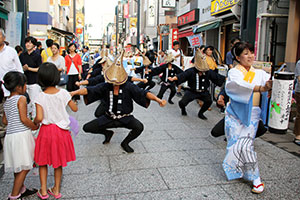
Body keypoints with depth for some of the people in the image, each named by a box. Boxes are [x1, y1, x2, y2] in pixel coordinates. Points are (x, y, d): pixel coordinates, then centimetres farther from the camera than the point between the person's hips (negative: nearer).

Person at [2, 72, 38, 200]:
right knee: (24, 167, 0)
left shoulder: (6, 102, 13)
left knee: (18, 166, 20)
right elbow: (23, 119, -18)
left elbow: (5, 121, 18)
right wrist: (34, 126, -4)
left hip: (10, 135, 9)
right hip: (21, 135, -9)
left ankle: (21, 189, 35)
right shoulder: (21, 99, -11)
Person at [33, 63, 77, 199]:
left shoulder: (40, 97, -13)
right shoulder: (63, 93, -9)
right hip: (61, 130, 1)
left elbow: (39, 117, -20)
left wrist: (34, 123, 2)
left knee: (43, 161, 18)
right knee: (58, 162, 16)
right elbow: (75, 109, -1)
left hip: (46, 131, -1)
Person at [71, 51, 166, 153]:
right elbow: (89, 90, -16)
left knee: (139, 127, -30)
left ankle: (125, 142, 3)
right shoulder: (105, 86, -8)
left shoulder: (128, 86, -14)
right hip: (109, 118, 2)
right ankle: (108, 133, 23)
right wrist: (73, 93, -32)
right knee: (87, 128, -6)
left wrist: (157, 99, -38)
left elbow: (143, 93, -22)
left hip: (125, 118, -2)